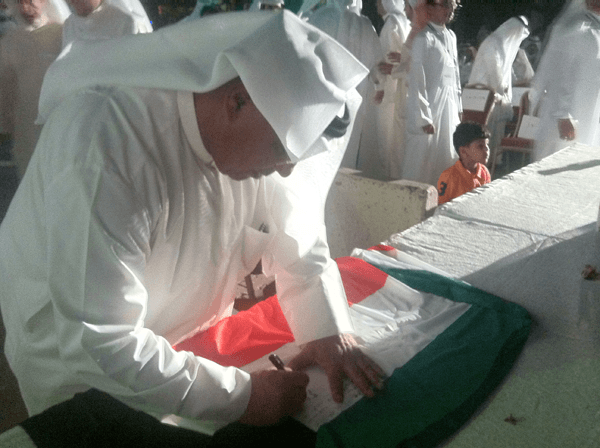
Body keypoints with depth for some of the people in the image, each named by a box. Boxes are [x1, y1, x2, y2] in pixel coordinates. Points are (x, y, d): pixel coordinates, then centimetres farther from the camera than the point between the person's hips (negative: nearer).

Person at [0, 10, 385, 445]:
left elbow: (298, 235, -5)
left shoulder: (268, 128, -16)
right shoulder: (103, 143, -37)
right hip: (79, 364, -5)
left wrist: (329, 328, -18)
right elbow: (98, 343, -36)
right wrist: (241, 396, -30)